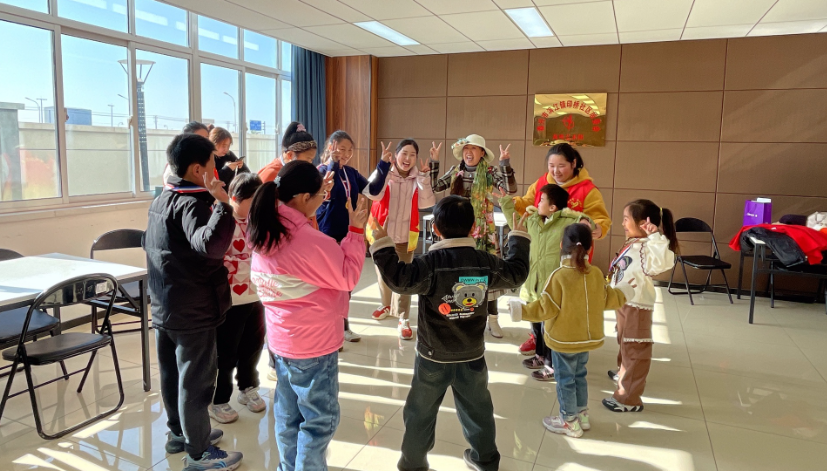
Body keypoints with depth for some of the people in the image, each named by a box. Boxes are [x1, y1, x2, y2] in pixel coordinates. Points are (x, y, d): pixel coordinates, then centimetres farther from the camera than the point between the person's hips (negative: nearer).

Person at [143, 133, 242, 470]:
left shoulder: (162, 199, 9)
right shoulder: (191, 203, -22)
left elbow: (148, 243, 24)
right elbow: (210, 245, -42)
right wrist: (222, 203, -41)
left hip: (163, 306, 10)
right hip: (193, 311, -9)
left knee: (172, 373, 20)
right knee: (195, 379, 3)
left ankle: (178, 432, 37)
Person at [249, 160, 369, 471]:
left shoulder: (263, 234, -2)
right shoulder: (309, 241, -27)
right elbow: (348, 277, -15)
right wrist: (356, 231, -10)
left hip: (280, 339, 8)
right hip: (314, 344, -8)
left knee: (288, 414, 22)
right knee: (319, 419, 10)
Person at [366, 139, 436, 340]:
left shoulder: (418, 178, -4)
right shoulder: (386, 174, -8)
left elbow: (427, 203, -20)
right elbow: (375, 194, -27)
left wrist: (423, 176, -25)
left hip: (405, 235, -1)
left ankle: (403, 319, 0)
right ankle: (387, 305, 41)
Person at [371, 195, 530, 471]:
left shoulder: (431, 264, -20)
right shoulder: (486, 262, -7)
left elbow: (399, 279, -28)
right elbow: (517, 274, 9)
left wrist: (383, 245, -21)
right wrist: (518, 239, 23)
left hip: (433, 357, -3)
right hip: (472, 355, 4)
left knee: (421, 412, 14)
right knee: (477, 408, 22)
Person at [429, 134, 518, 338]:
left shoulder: (490, 173, -6)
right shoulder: (455, 172, 5)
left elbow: (511, 189, -18)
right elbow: (434, 187, 1)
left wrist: (505, 163, -28)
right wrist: (434, 162, -6)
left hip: (483, 232, -3)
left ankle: (492, 319, 7)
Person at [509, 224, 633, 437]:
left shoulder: (559, 276, -22)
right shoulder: (596, 273, -6)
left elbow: (546, 308, -20)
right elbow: (606, 300, 7)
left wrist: (522, 310, -10)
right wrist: (623, 292, 26)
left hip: (564, 339, -6)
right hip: (587, 337, 6)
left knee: (565, 379, 8)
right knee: (579, 375, 23)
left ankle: (569, 421, 20)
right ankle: (582, 415, 34)